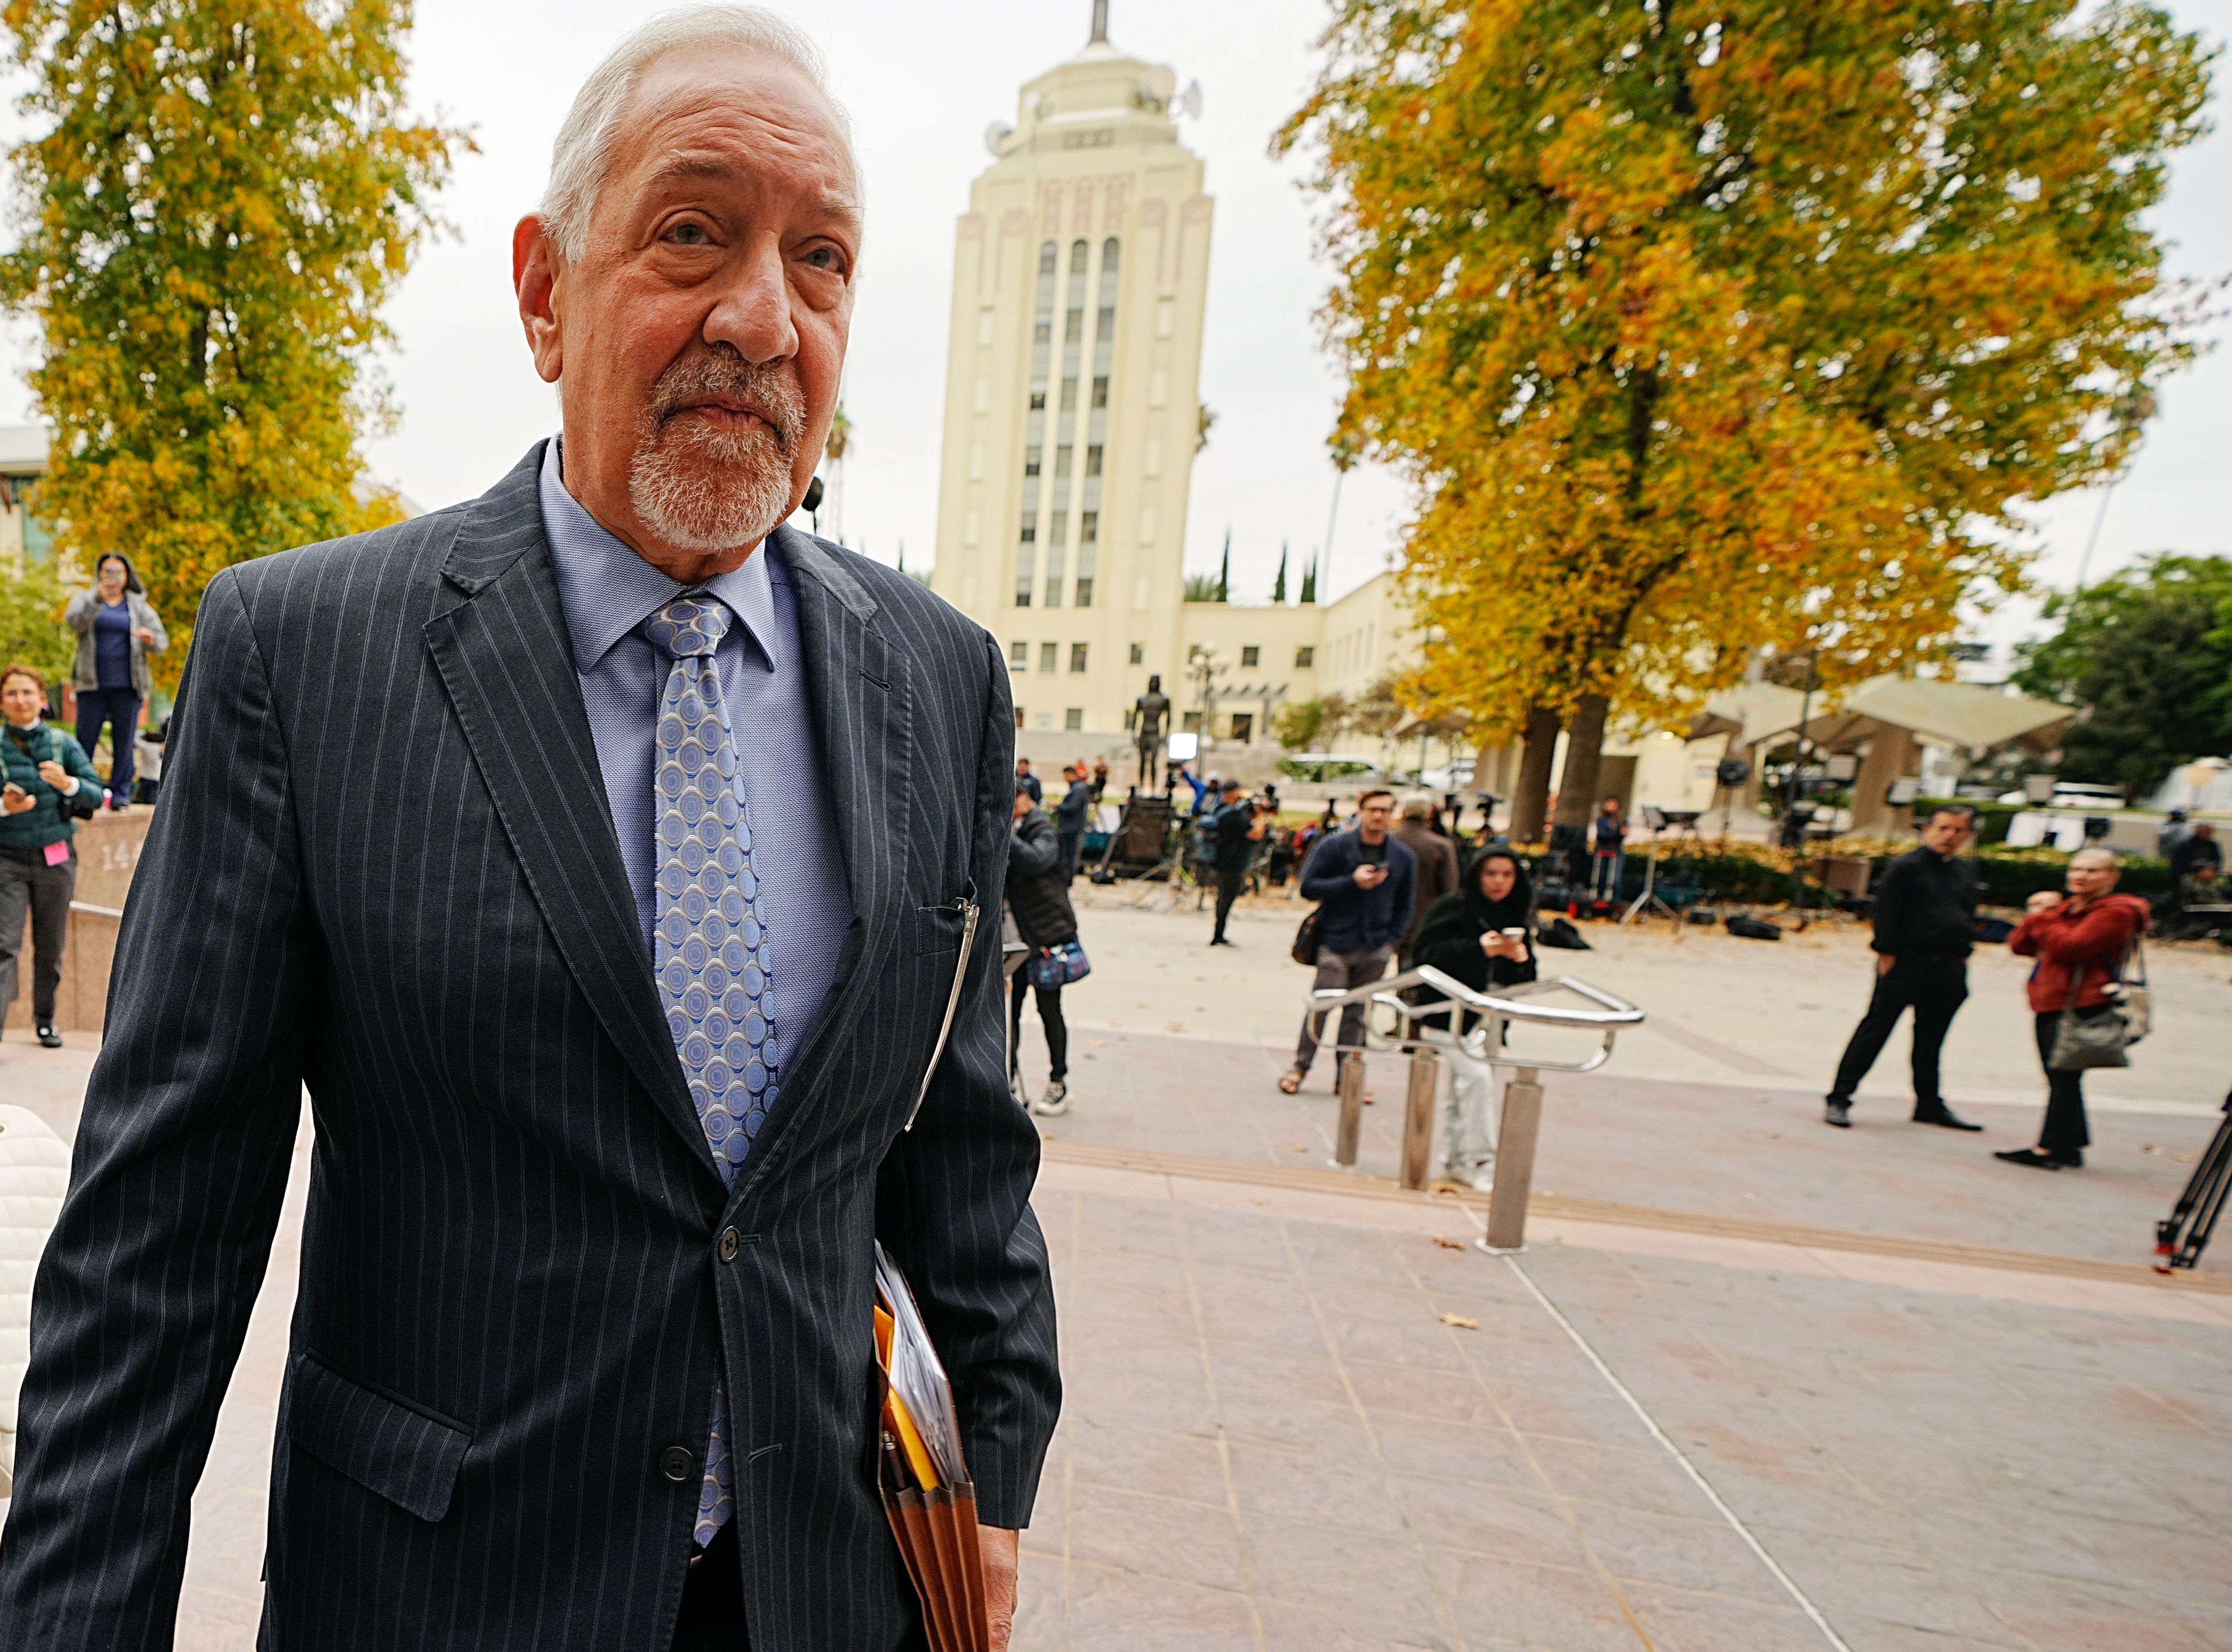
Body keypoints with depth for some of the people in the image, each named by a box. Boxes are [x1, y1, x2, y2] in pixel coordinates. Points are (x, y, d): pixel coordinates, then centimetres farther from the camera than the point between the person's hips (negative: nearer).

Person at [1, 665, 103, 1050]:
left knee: (50, 946, 9)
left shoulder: (63, 743, 4)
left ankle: (44, 1019, 22)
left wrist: (68, 783, -20)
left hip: (56, 857, 1)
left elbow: (96, 794, -1)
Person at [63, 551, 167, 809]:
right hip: (92, 685, -1)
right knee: (85, 741, 0)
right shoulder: (85, 599, 10)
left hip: (127, 686, 1)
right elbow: (73, 620, -12)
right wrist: (98, 598, -28)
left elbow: (162, 641, 3)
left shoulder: (140, 606, 13)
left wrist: (151, 639, -22)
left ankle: (120, 794, 5)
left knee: (124, 742, 1)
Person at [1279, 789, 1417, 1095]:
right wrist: (1352, 882, -15)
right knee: (1321, 1006, -4)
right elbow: (1308, 887, -6)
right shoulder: (1334, 846, -3)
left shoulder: (1404, 857, 8)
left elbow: (1404, 906, 15)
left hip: (1376, 949, 3)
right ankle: (1300, 1067, 12)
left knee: (1357, 1012, 8)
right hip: (1336, 943, -3)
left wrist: (1391, 940, 3)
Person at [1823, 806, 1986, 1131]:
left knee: (1931, 1039, 16)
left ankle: (1930, 1105, 28)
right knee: (1874, 1030, -5)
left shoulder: (1967, 871, 14)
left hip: (1947, 968, 6)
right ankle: (1838, 1099, -2)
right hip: (1906, 962, -6)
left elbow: (1969, 915, 21)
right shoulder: (1906, 866, -6)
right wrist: (1887, 953, -14)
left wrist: (1963, 954, 13)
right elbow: (1887, 911, -10)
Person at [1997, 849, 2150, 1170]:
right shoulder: (2065, 907, 19)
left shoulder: (2116, 912, -7)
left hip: (2082, 1009, -8)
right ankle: (2071, 1147, 22)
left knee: (2063, 1080, -7)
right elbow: (2019, 945, 13)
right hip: (2049, 1007, 8)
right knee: (2061, 1081, 13)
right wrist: (2036, 916, -3)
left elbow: (2070, 946, -22)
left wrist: (2042, 918, -8)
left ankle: (2052, 1149, -3)